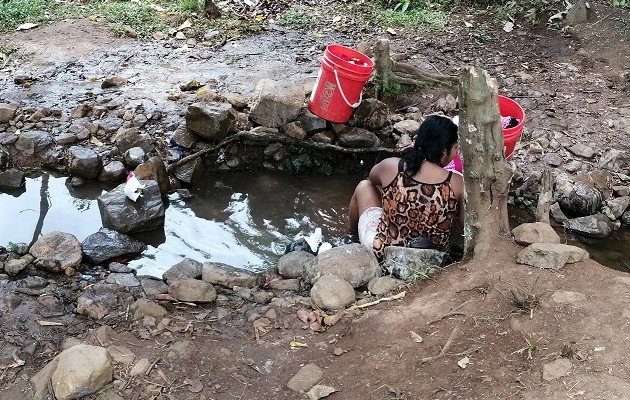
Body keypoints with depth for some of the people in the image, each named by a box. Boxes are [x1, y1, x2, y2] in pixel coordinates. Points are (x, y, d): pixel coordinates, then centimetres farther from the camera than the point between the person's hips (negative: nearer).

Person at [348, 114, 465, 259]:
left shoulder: (391, 167, -19)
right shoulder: (457, 184, -21)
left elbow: (372, 177, 6)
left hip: (381, 250, -1)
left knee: (364, 186, 23)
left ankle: (353, 230, 51)